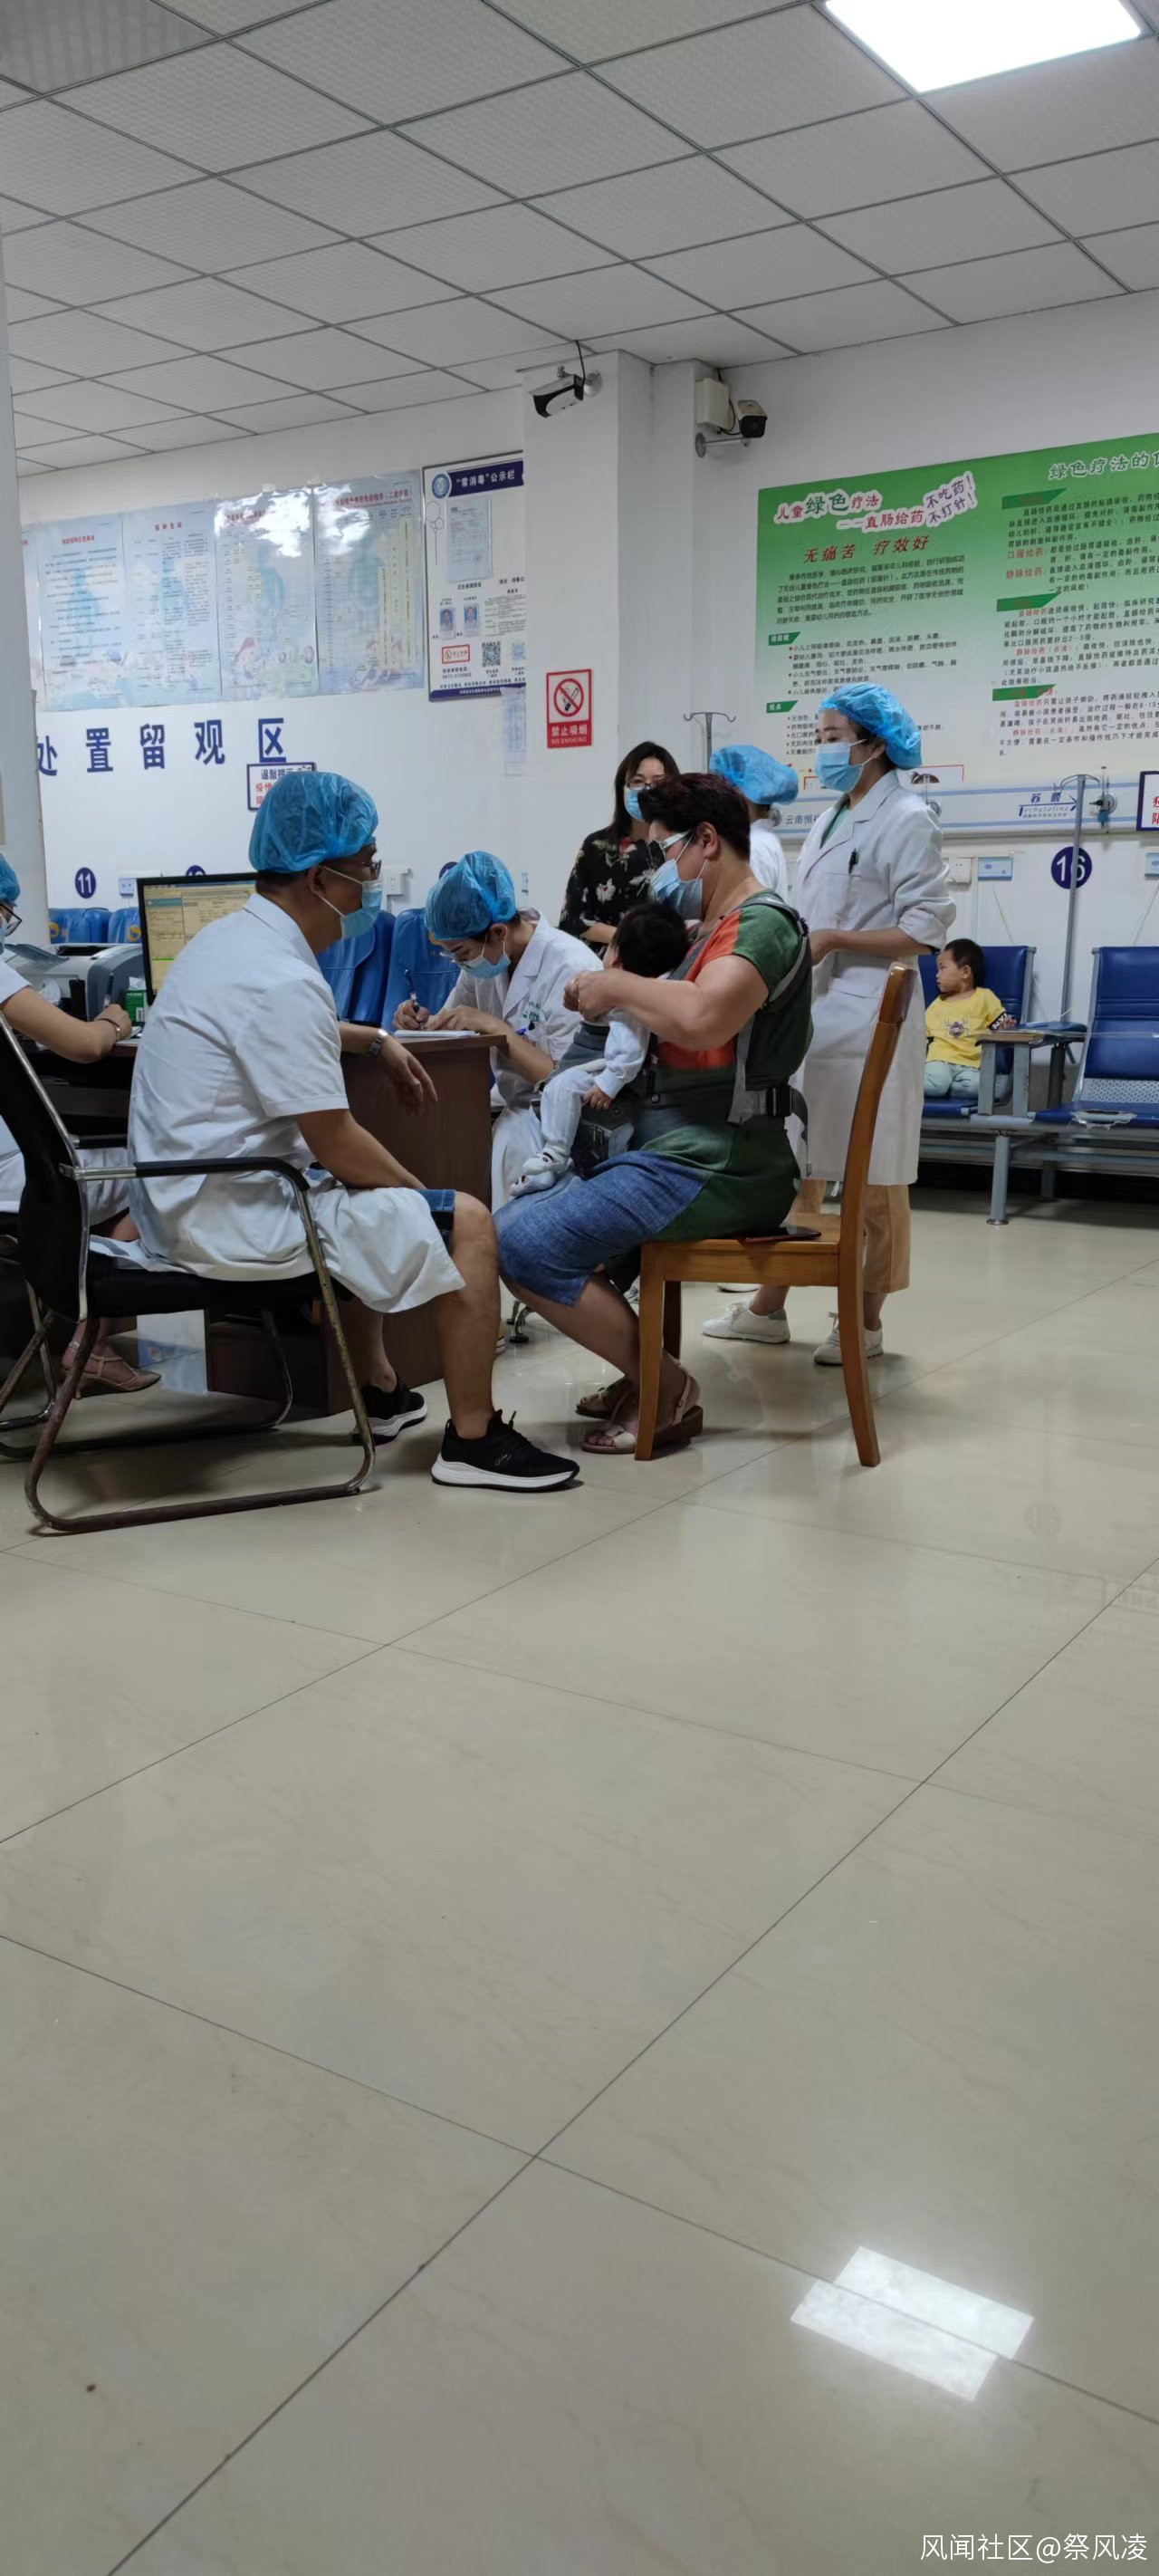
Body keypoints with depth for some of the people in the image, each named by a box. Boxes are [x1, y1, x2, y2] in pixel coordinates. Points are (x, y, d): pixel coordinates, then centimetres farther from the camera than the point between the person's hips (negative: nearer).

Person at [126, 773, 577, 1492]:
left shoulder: (232, 939, 9)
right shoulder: (282, 980, -23)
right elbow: (336, 1146, -21)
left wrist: (375, 1040, 25)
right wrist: (423, 1195, -4)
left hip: (187, 1198, 11)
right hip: (237, 1220, -11)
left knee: (376, 1204, 33)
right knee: (467, 1223, -7)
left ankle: (378, 1392, 37)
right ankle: (473, 1440, 0)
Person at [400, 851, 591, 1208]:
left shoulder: (569, 967, -20)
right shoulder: (483, 958, 1)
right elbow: (453, 1032, 13)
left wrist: (496, 1029, -23)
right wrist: (423, 1023, -9)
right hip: (513, 1106, 7)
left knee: (504, 1143, -31)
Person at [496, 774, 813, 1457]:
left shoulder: (765, 925, -13)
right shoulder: (717, 931, 20)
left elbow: (701, 1019, -32)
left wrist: (620, 984, -17)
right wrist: (615, 996, 3)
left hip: (716, 1167, -11)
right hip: (690, 1152, 11)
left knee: (524, 1243, -21)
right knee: (528, 1210, 19)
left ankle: (667, 1389, -9)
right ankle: (641, 1370, 14)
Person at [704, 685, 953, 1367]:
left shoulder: (907, 819, -9)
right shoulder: (832, 819, 15)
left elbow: (926, 930, -15)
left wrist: (833, 940, -16)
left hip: (868, 1019, -8)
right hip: (812, 1014, 8)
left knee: (876, 1179, 2)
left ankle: (867, 1322, 13)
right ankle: (770, 1308, 21)